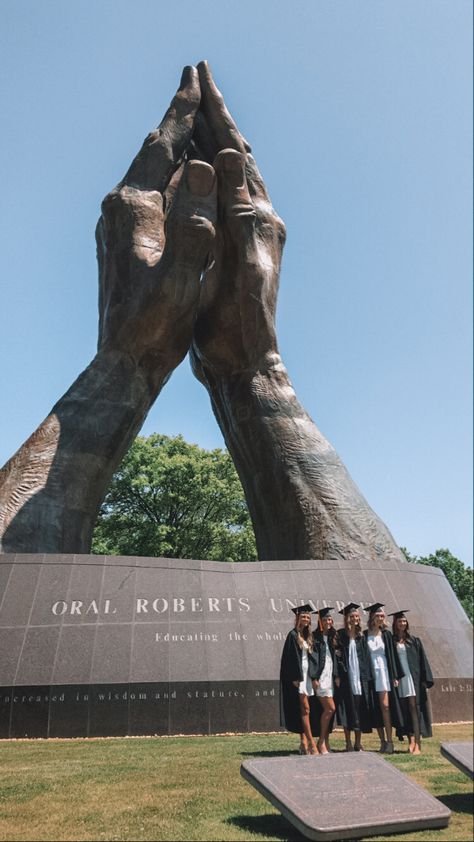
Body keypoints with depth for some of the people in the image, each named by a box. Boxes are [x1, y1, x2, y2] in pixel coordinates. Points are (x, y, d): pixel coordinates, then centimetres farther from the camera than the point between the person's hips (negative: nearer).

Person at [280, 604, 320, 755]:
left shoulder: (308, 636, 15)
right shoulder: (293, 635, -7)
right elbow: (290, 657, -12)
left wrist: (313, 676, 10)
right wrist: (295, 678, -17)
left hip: (307, 674, 7)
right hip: (298, 675, -7)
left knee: (304, 710, 7)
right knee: (305, 708, -8)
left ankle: (303, 742, 11)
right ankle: (311, 742, -7)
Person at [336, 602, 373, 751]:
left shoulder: (361, 636, 11)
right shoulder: (340, 635, -2)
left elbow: (366, 657, 10)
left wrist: (368, 676, 1)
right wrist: (338, 675, -14)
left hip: (360, 677, 4)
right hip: (346, 677, -4)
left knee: (360, 710, 6)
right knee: (348, 710, 0)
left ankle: (358, 742, 17)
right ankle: (348, 743, 10)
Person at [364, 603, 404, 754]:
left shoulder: (386, 634, 4)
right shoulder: (364, 635, 2)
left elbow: (392, 655, 4)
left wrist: (395, 676, 0)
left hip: (383, 672, -1)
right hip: (370, 673, 1)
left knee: (385, 706, -9)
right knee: (375, 708, 5)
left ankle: (389, 741, -3)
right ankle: (382, 741, 13)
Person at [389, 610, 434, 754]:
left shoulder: (414, 641, 6)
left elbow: (422, 660, 4)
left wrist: (425, 679, -3)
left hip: (412, 678, -1)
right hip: (398, 680, 1)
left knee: (414, 707, -7)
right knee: (405, 710, 2)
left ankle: (417, 743, -7)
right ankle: (411, 741, 6)